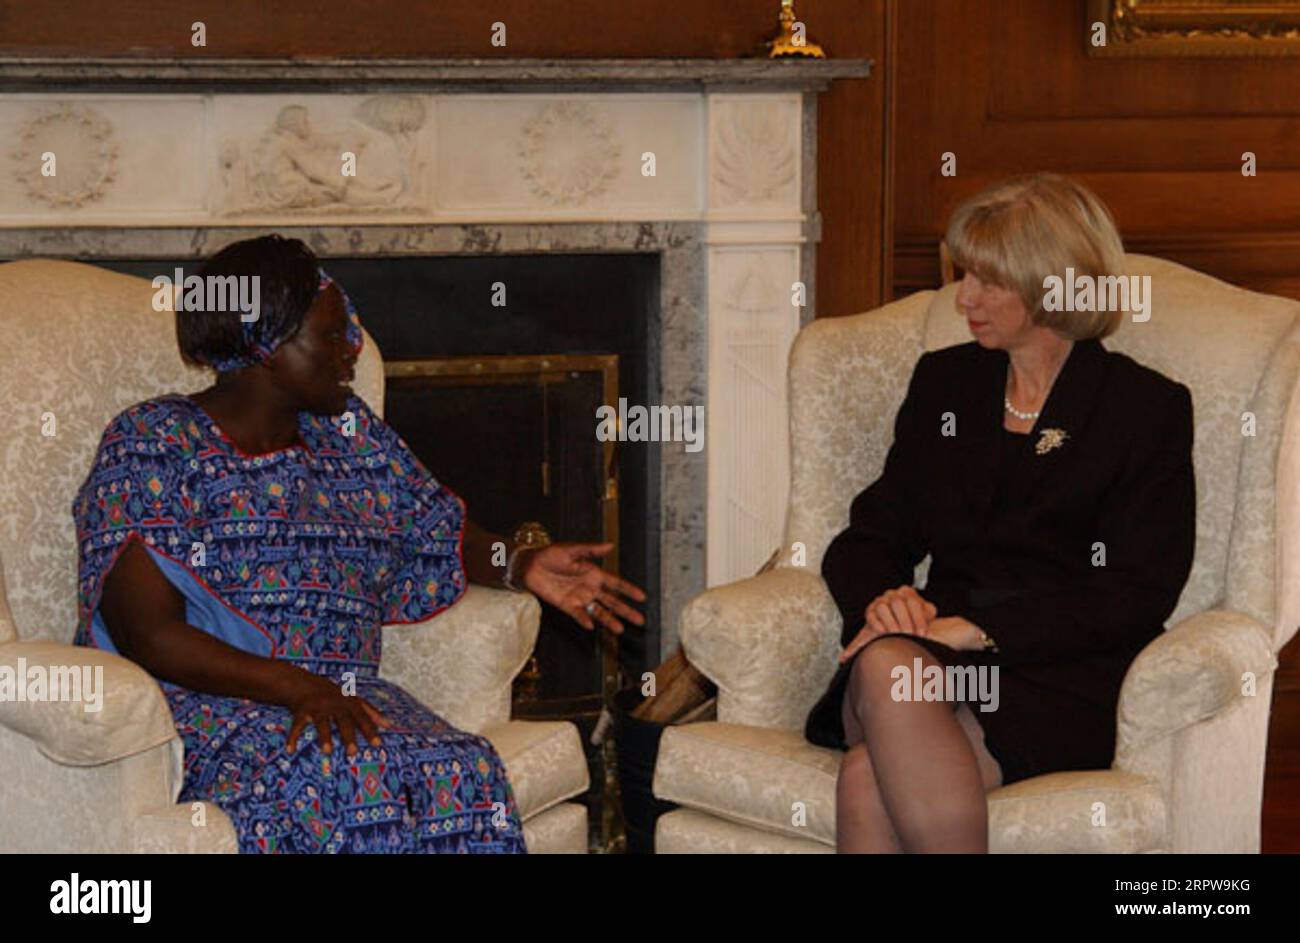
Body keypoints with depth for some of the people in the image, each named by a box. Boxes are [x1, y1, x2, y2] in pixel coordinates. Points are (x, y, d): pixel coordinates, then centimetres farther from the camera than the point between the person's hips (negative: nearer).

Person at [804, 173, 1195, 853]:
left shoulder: (1147, 408, 5)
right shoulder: (944, 381, 20)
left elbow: (1136, 598, -5)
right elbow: (868, 538, 19)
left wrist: (974, 629, -16)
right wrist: (883, 598, -7)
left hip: (1064, 682, -4)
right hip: (936, 654, 4)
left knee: (870, 784, -34)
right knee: (886, 668, -36)